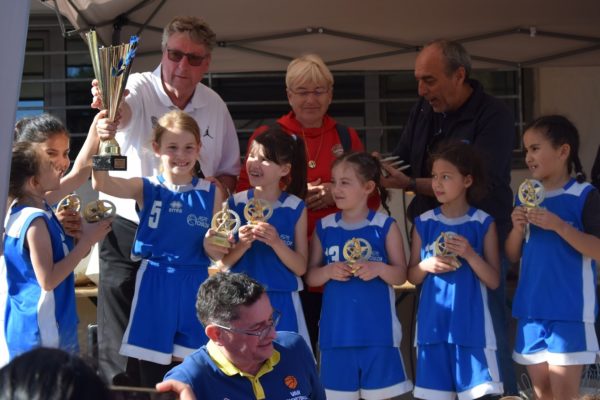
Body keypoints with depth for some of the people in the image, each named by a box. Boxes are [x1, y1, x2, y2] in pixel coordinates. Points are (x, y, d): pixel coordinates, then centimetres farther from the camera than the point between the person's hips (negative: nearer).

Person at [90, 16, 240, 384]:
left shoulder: (215, 106, 2)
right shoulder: (140, 89, -12)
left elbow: (230, 170, 13)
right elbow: (124, 112, -38)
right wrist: (112, 105, -63)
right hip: (128, 230, -4)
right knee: (121, 343, -5)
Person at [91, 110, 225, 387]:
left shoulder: (211, 193, 3)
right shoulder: (146, 189, 0)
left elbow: (217, 255, 5)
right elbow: (101, 183, -20)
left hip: (194, 287, 0)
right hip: (154, 285, 0)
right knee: (152, 378, 5)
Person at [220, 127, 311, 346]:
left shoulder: (295, 208, -1)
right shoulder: (236, 204, 3)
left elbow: (300, 268, -3)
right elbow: (223, 263, 3)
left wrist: (276, 242, -19)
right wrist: (242, 245, -16)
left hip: (281, 303, -1)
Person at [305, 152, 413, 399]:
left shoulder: (385, 226, -2)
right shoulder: (324, 227, 5)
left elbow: (400, 275, -1)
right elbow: (310, 276, 7)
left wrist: (378, 268, -20)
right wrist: (329, 271, -13)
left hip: (377, 328, -2)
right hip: (337, 329, 2)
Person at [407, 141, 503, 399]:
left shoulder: (483, 223, -1)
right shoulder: (424, 223, 5)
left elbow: (494, 281, -2)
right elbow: (412, 276, 12)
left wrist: (470, 254, -17)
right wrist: (426, 266, -10)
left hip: (471, 324, -3)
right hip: (433, 323, 3)